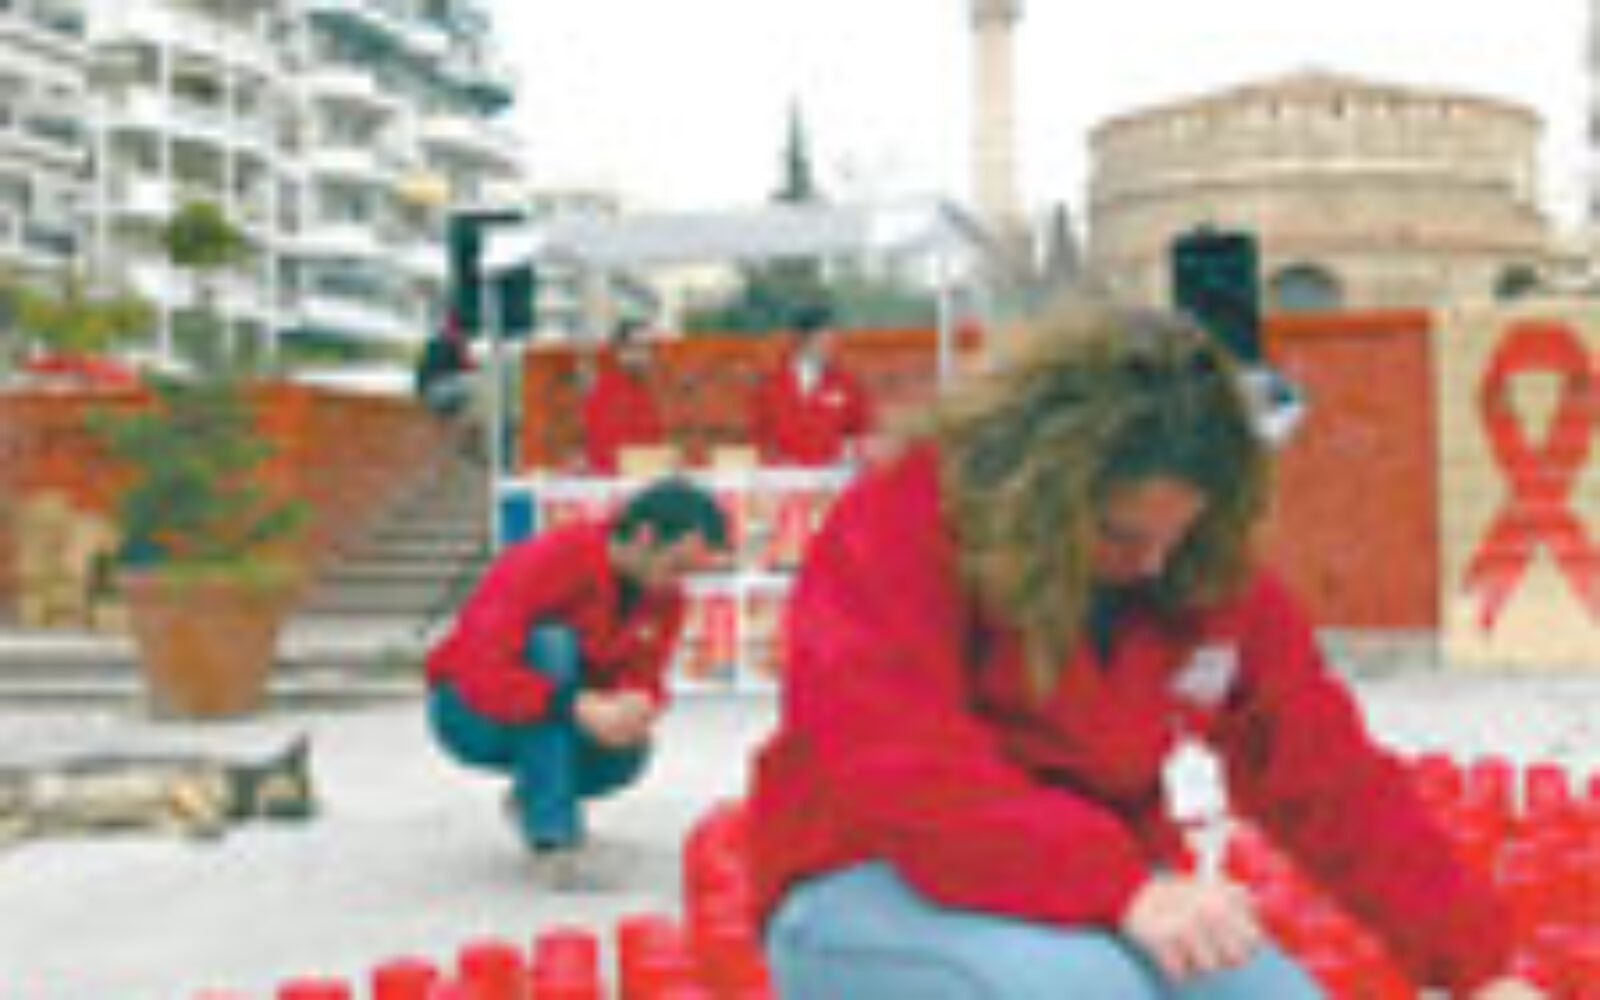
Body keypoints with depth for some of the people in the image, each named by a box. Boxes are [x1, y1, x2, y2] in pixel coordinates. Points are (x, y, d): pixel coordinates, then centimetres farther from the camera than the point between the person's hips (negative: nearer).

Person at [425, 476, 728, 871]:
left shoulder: (664, 596, -7)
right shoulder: (549, 562, -28)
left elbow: (644, 678, -6)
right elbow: (481, 672, -36)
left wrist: (636, 705, -30)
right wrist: (580, 707, -46)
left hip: (554, 728, 6)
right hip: (471, 715, -5)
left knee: (628, 753, -25)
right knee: (551, 643, -33)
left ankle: (532, 799, 8)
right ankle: (552, 834, -32)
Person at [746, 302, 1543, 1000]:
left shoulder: (1214, 578, -1)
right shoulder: (902, 521, -17)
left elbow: (1329, 775, 2)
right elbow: (892, 765, -29)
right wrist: (1119, 885, -37)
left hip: (1101, 896, 6)